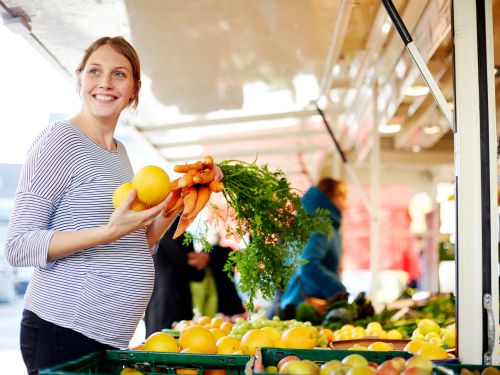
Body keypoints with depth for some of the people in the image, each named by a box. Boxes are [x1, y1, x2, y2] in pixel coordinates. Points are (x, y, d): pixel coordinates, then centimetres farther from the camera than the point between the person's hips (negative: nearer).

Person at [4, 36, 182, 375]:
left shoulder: (119, 151, 14)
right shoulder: (60, 139, -9)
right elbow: (18, 246, -15)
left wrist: (173, 207, 4)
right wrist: (109, 232, -25)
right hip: (63, 332, -8)